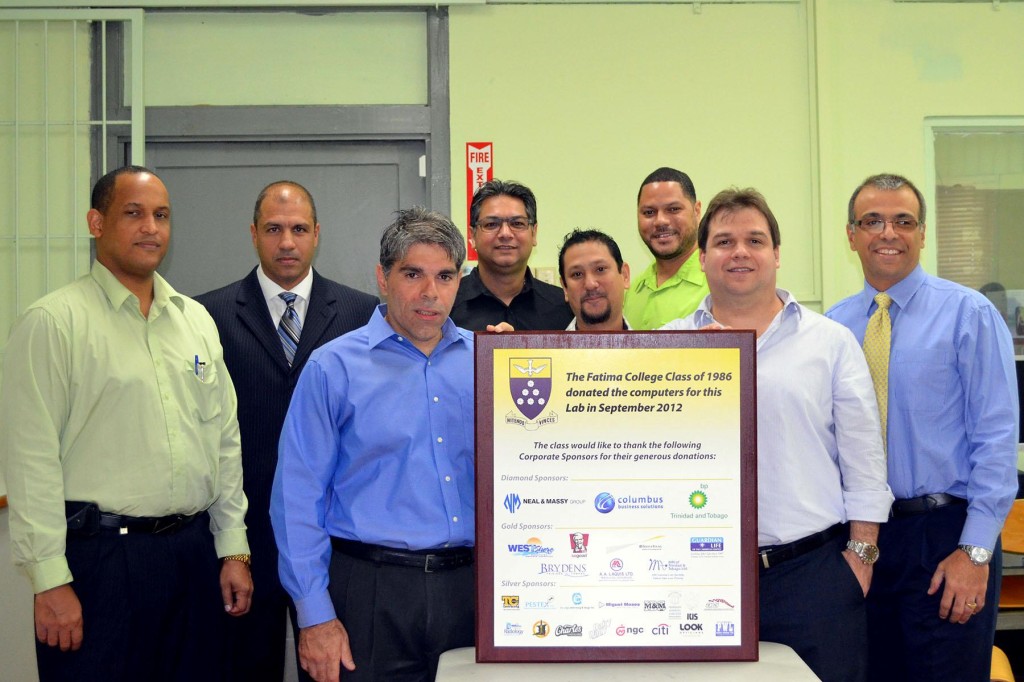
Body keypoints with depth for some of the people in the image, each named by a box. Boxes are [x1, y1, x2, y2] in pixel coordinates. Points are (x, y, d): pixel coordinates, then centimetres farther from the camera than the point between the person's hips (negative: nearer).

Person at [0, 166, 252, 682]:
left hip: (194, 552, 6)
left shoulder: (196, 320, 12)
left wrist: (233, 549, 11)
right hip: (98, 556, -5)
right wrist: (50, 580, -13)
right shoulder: (53, 322, -6)